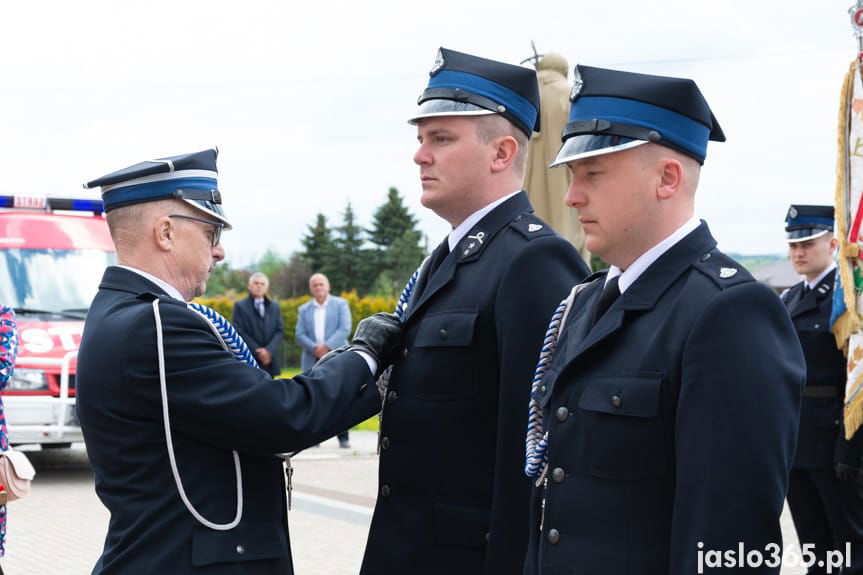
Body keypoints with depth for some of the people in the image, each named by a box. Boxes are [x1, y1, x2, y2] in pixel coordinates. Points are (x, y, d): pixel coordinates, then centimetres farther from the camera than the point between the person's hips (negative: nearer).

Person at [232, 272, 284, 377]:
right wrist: (258, 352, -12)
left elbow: (280, 331, 8)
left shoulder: (274, 306, 15)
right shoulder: (240, 306, 2)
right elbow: (240, 332, -6)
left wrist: (269, 350, -9)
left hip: (270, 361, 4)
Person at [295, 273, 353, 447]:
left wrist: (327, 346, -15)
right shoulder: (304, 309, 16)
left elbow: (345, 329, -4)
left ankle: (343, 437, -4)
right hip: (312, 360, 2)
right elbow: (299, 335, 5)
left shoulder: (341, 304, 8)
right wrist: (314, 348, -12)